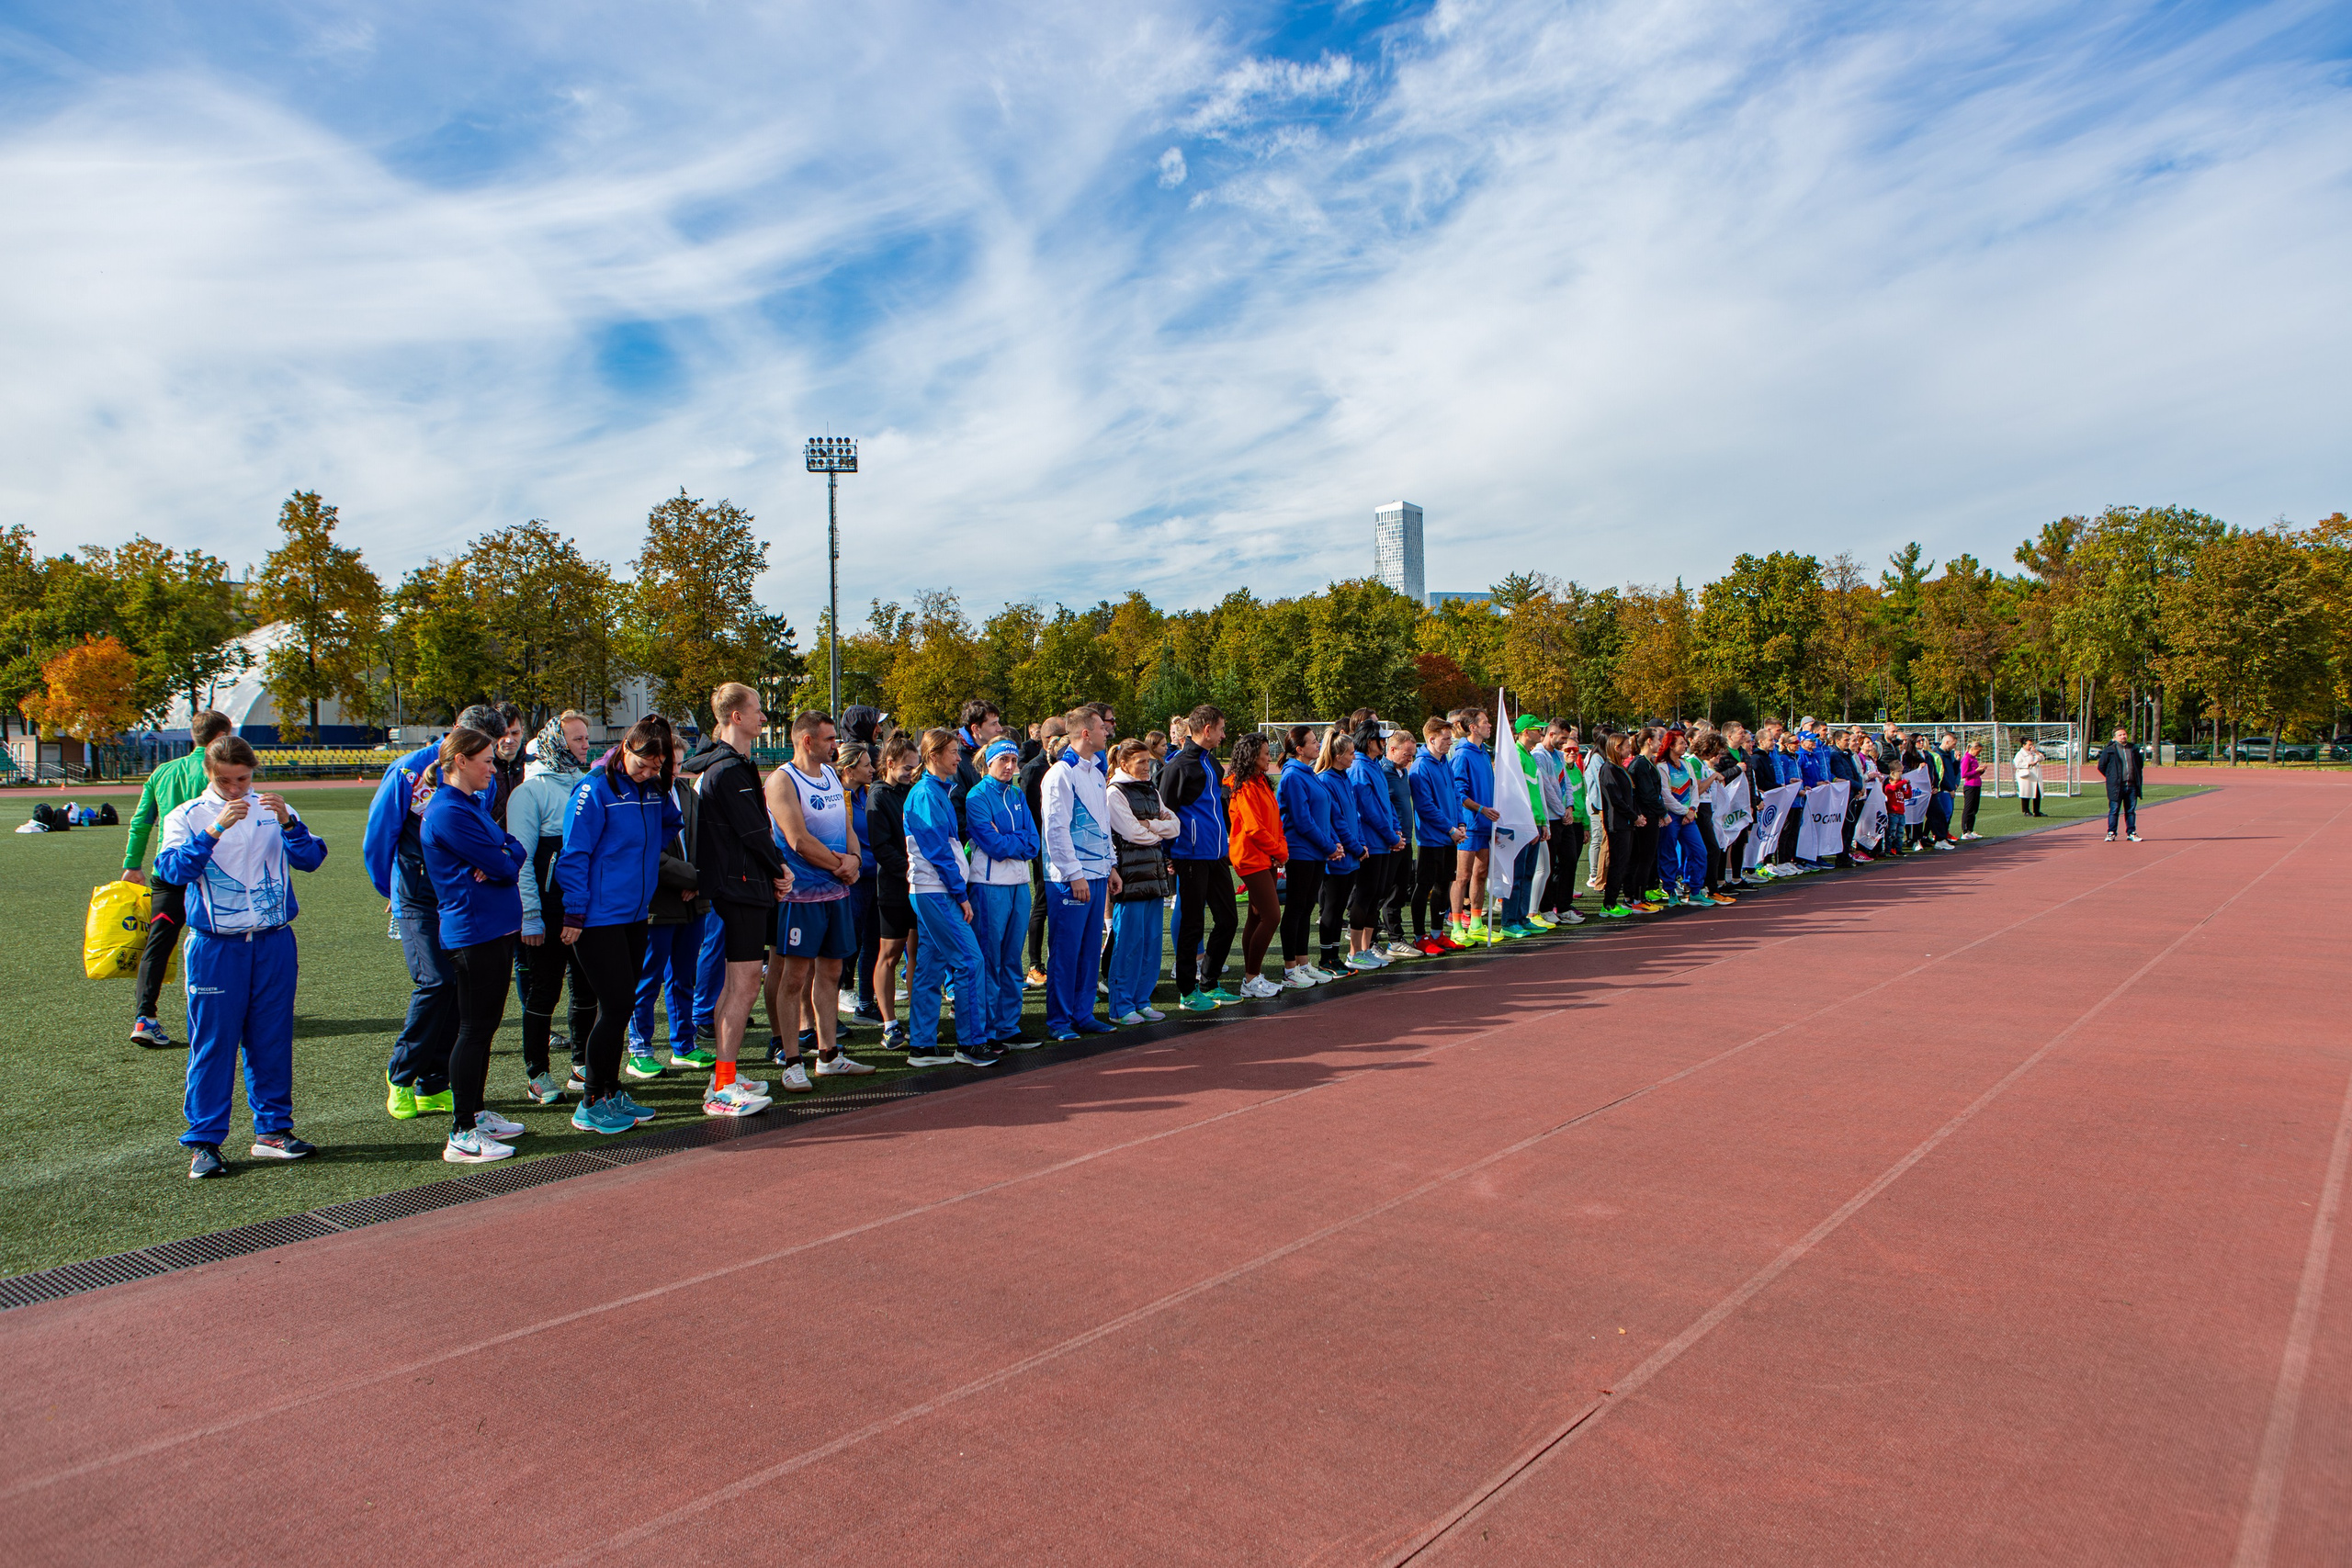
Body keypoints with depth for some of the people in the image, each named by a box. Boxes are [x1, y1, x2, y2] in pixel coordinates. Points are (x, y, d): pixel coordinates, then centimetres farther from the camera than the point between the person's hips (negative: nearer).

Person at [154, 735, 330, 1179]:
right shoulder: (185, 817, 3)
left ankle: (272, 1130, 19)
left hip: (274, 942, 2)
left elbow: (311, 859, -1)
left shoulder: (272, 809, 8)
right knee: (213, 1043, 0)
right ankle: (204, 1141, 8)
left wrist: (288, 822, -17)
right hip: (216, 946, -2)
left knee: (272, 1039, 8)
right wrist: (214, 831, -25)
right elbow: (173, 869, -13)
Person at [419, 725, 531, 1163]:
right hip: (474, 931, -10)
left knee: (485, 1025, 15)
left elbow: (515, 850, 8)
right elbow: (502, 865, -18)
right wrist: (506, 861, 3)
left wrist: (499, 861, -11)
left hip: (497, 927, 10)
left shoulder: (472, 805, 16)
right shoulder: (448, 812, -15)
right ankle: (461, 1134, -1)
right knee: (475, 1029, -6)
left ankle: (476, 1113, 25)